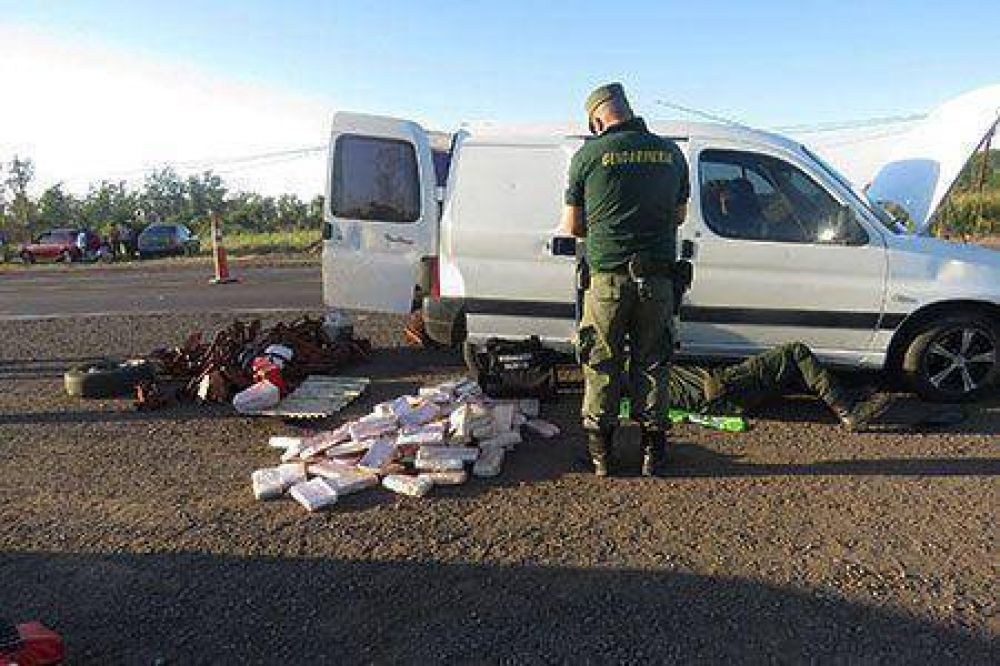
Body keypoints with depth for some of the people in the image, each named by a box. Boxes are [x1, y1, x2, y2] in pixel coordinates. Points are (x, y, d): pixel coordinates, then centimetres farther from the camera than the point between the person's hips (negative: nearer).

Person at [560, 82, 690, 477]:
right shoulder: (671, 152, 8)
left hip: (607, 275, -2)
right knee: (652, 364, 12)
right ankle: (652, 453, 20)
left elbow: (572, 227, 2)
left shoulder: (589, 154, -2)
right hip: (657, 278, 3)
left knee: (602, 366, 8)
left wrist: (559, 232, 24)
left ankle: (600, 454, 17)